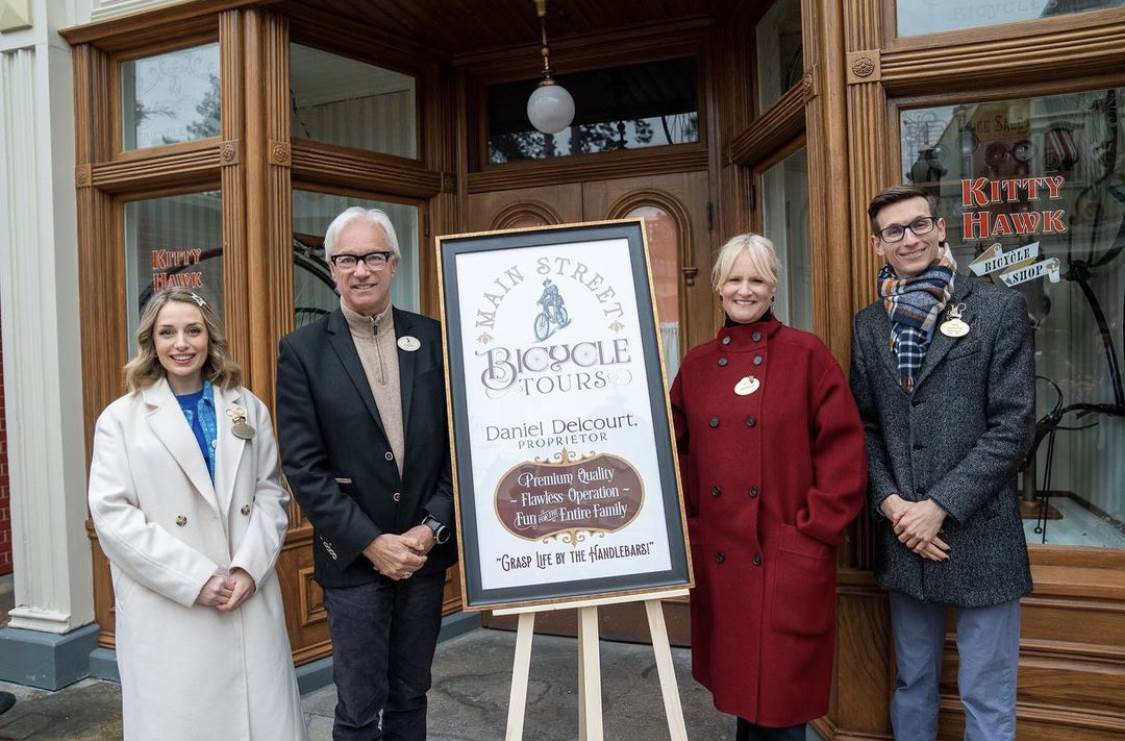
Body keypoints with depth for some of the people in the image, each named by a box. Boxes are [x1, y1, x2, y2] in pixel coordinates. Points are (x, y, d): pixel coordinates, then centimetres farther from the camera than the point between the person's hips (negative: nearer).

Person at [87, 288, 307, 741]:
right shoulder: (121, 419, 2)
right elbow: (112, 515, -6)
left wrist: (249, 569, -8)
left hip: (251, 601, 2)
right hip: (168, 611, -2)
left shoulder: (248, 409, 9)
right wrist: (196, 579, -13)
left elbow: (271, 495, 7)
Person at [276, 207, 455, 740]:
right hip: (353, 558, -2)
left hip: (426, 550, 2)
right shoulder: (303, 350, -4)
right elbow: (303, 466, -8)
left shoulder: (433, 338, 2)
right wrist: (371, 542, -12)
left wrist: (433, 527, -8)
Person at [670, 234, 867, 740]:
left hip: (788, 556, -4)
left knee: (781, 687, 4)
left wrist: (816, 526, -10)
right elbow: (678, 448, 13)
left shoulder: (807, 355, -5)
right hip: (718, 554, 4)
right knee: (737, 677, 17)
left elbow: (843, 450, -7)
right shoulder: (697, 364, 7)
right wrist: (690, 515, 3)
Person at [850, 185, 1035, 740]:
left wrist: (941, 505, -14)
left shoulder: (1000, 309, -4)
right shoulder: (869, 325, 8)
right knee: (912, 684, 18)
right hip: (903, 535, 4)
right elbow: (865, 427, 9)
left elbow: (1013, 425, -9)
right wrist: (890, 502, -6)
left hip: (980, 533, -3)